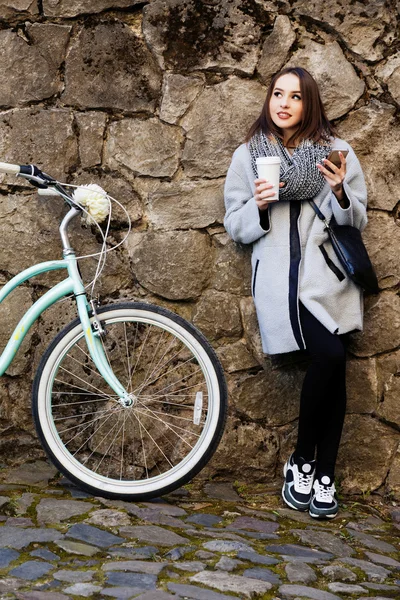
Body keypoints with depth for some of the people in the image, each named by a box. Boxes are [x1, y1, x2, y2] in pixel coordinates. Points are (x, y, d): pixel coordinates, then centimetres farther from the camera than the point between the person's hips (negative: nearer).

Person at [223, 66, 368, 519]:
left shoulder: (336, 151, 8)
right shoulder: (248, 155, 9)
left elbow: (357, 222, 9)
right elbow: (235, 228, 10)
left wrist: (340, 194, -11)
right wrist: (258, 206, -11)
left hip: (328, 274, 2)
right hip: (279, 277, -2)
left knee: (333, 367, -3)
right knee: (329, 356, -20)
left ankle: (322, 476, 12)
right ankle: (303, 461, 1)